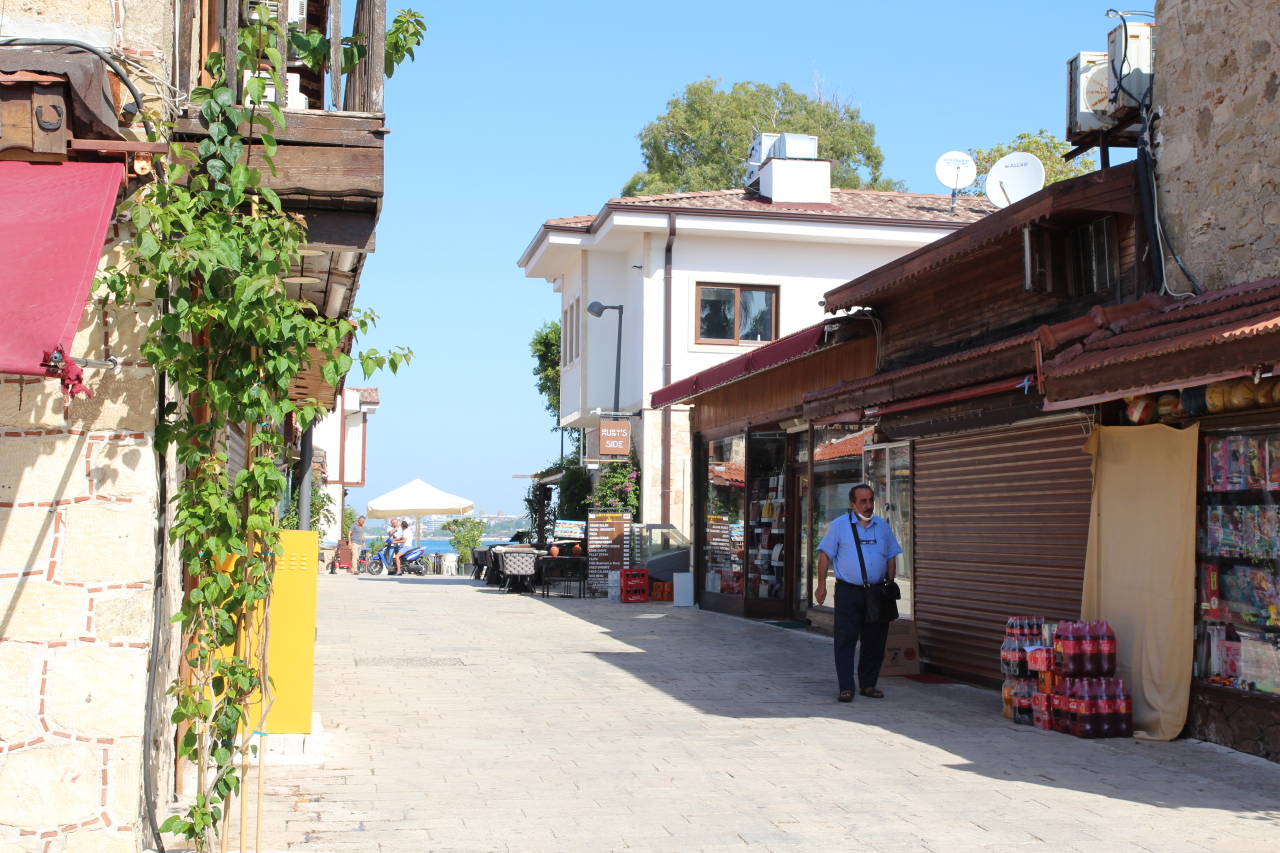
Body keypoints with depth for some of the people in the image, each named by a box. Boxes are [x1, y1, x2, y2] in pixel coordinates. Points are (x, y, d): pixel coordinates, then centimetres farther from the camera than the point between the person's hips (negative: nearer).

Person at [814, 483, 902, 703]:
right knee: (846, 640, -6)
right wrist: (821, 585, -5)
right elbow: (825, 554, 0)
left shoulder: (883, 526, 11)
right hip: (848, 592, -4)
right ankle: (846, 688, -4)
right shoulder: (839, 525, 0)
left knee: (875, 641, 7)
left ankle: (868, 685, 19)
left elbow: (891, 557, 16)